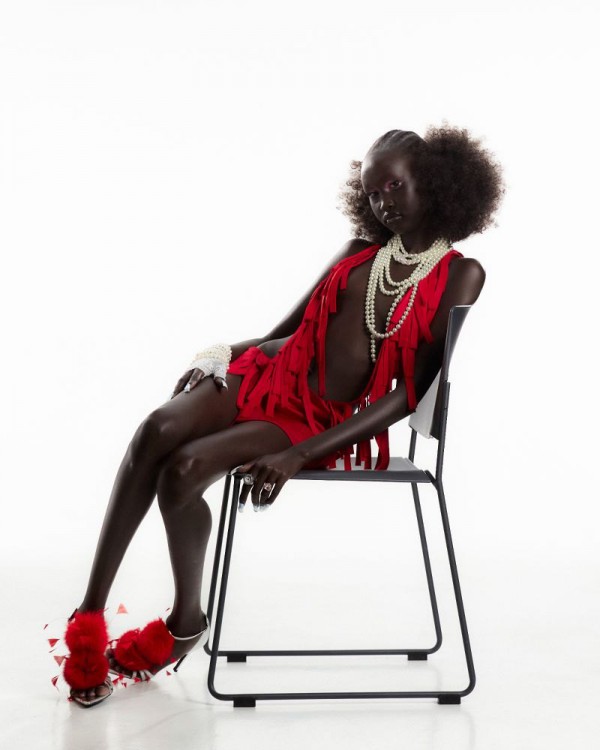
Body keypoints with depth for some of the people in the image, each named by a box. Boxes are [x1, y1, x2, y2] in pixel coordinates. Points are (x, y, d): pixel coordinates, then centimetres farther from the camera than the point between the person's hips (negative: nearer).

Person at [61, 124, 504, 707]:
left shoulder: (460, 277, -2)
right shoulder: (360, 253, 14)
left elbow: (408, 394, -10)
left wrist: (298, 457, -18)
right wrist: (220, 353, -5)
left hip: (328, 423, -4)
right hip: (272, 374, 5)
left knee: (184, 469, -26)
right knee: (157, 430, -24)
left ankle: (187, 621, 0)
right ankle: (90, 616, -18)